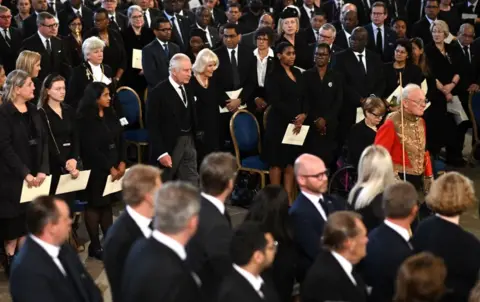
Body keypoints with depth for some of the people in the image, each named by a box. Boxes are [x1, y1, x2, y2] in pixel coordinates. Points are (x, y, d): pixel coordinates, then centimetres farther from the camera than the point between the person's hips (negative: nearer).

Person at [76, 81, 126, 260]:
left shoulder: (111, 116, 7)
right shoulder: (85, 120, -12)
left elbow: (120, 139, 7)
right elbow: (91, 148, -15)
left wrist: (122, 163, -5)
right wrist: (109, 168, -14)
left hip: (115, 168, 6)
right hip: (95, 169, -6)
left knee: (107, 204, 10)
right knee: (94, 205, 2)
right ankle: (95, 246, 8)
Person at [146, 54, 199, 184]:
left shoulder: (188, 90, 9)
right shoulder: (158, 93, -13)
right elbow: (152, 126, -14)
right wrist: (161, 153, -19)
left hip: (189, 143, 6)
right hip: (169, 145, -6)